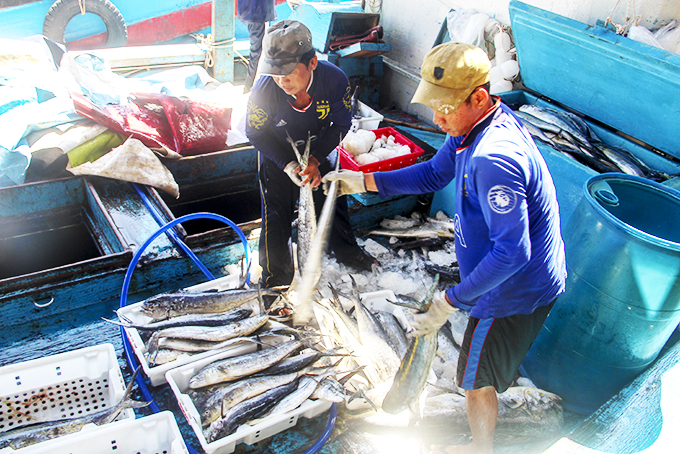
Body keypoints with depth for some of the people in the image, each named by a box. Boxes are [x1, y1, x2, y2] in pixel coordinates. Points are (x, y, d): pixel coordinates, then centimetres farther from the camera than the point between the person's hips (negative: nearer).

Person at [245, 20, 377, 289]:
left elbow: (341, 125, -15)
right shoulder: (264, 89, -34)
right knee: (276, 216, 1)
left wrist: (315, 160, -24)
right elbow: (256, 133, -17)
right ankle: (275, 273, 24)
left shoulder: (335, 80, -31)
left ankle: (347, 252, 42)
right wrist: (287, 165, -26)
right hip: (277, 156, -1)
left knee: (333, 202, 15)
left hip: (320, 151, 2)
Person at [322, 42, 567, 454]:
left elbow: (511, 252, -36)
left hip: (514, 292, -9)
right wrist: (364, 181, 2)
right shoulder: (476, 125, -3)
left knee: (477, 380, 14)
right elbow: (434, 174, 8)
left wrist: (451, 301, -31)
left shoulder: (493, 159, -36)